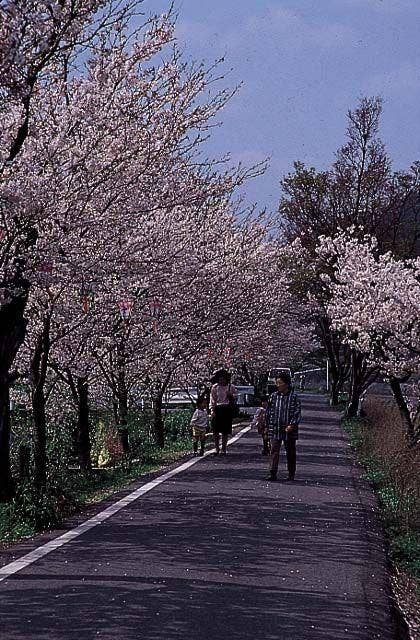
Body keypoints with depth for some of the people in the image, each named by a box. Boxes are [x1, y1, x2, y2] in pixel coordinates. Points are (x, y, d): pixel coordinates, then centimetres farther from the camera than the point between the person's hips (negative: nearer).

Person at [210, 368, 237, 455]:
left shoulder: (230, 387, 3)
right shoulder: (215, 387, 4)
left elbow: (235, 396, 11)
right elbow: (212, 400, 4)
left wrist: (231, 395, -11)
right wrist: (212, 410, -5)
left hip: (227, 409, 0)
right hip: (217, 409, 0)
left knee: (225, 432, 4)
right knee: (215, 430, -3)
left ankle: (223, 449, 13)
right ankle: (217, 448, 9)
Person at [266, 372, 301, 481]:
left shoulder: (294, 397, -3)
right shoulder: (273, 396, 5)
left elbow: (297, 413, -5)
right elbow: (269, 412, 10)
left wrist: (292, 425, -17)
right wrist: (268, 426, 7)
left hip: (289, 430, -2)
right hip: (275, 429, 2)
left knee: (290, 452, 8)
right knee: (274, 451, -8)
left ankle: (291, 474, 19)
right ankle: (273, 473, -11)